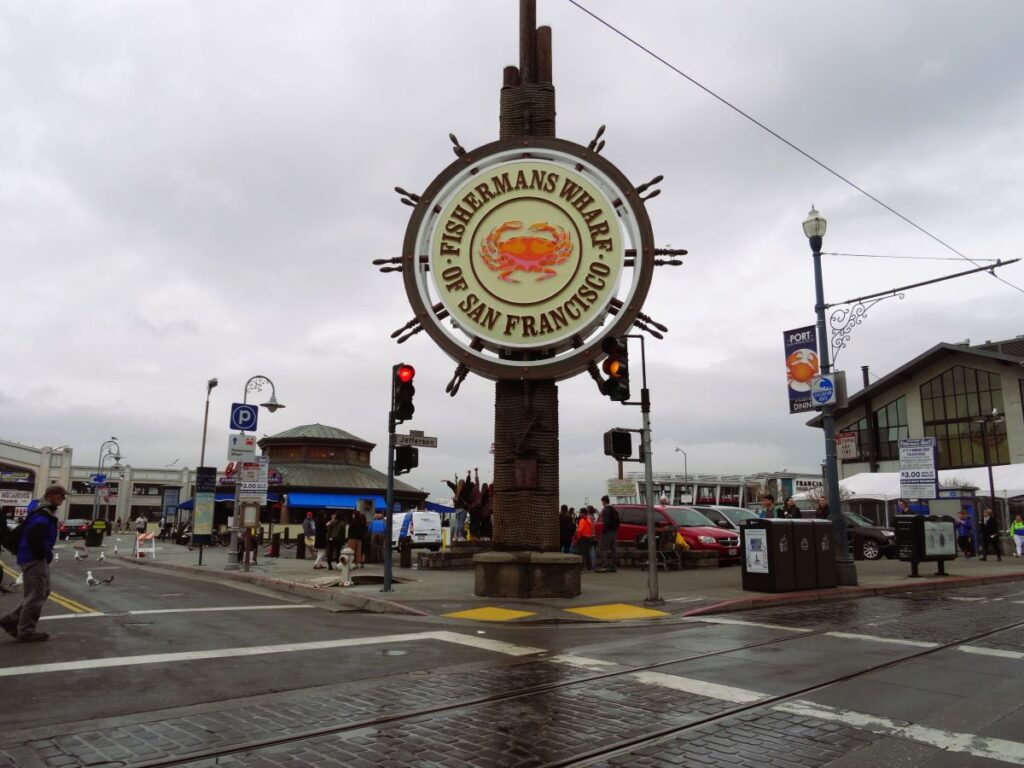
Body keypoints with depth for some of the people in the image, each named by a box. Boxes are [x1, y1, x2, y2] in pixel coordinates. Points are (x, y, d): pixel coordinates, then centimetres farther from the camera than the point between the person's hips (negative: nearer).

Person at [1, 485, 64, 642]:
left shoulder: (46, 513, 15)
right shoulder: (42, 515, -18)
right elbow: (34, 537, -29)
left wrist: (46, 554, 15)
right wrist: (46, 555, -18)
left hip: (37, 558, 11)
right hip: (34, 559, -11)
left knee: (43, 592, 16)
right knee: (36, 595, -4)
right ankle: (26, 631, 3)